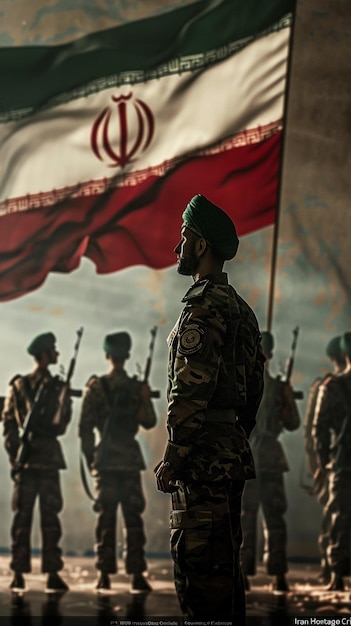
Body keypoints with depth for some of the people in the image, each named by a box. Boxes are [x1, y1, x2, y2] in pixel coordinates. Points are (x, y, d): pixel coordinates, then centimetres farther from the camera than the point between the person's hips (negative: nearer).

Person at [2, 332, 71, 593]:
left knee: (50, 515, -1)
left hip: (50, 457, 2)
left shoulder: (59, 387, 11)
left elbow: (60, 425, 3)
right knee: (22, 515, -1)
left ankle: (53, 573, -1)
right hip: (26, 459, -2)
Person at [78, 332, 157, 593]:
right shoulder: (138, 388, 0)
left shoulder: (96, 387, 1)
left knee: (106, 516, 2)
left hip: (105, 458, 0)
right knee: (133, 516, 1)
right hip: (131, 458, 0)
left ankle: (105, 574, 1)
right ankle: (137, 574, 1)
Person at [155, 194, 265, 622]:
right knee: (224, 562, 13)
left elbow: (191, 390, -20)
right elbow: (254, 386, 21)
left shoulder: (203, 306, -13)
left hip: (204, 456, -10)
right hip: (234, 453, 10)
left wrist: (172, 458, -17)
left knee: (199, 563, -8)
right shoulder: (241, 308, 18)